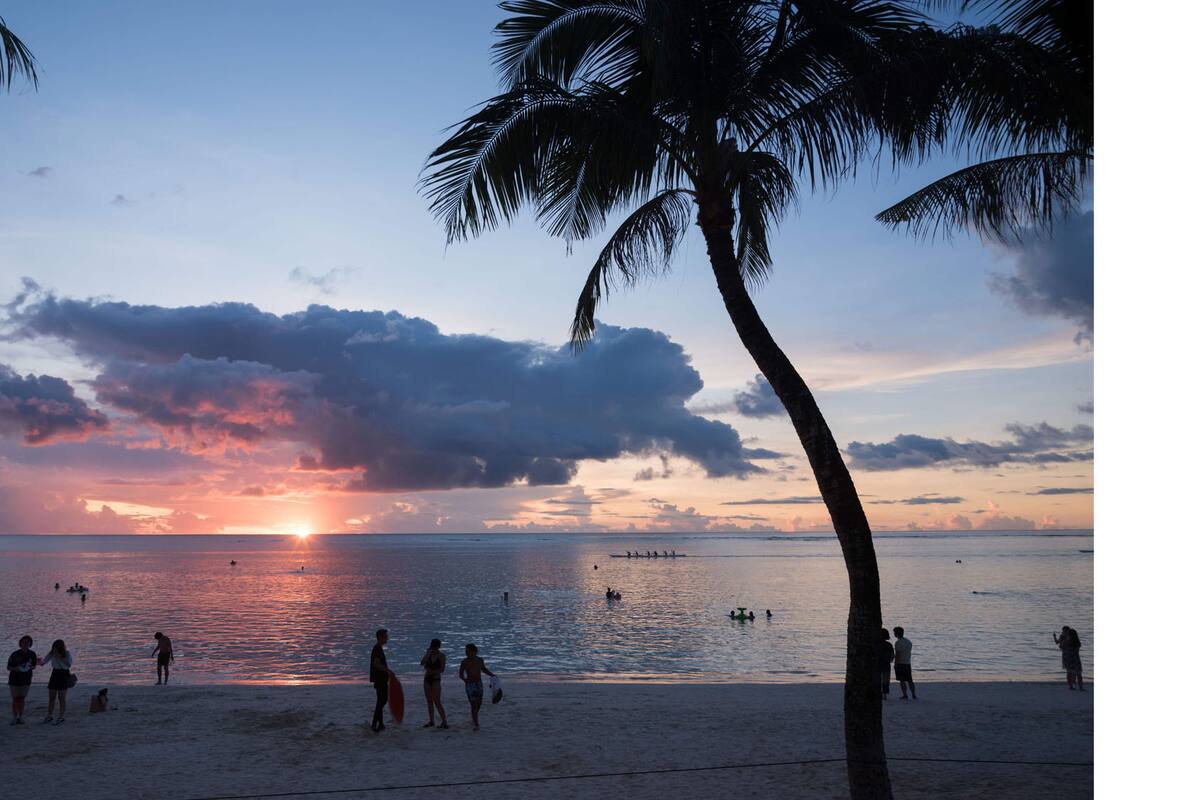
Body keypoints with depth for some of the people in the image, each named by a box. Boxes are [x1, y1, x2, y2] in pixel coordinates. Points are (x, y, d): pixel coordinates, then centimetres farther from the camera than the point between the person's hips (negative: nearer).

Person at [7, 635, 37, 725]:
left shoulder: (32, 654, -7)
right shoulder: (15, 654, -14)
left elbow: (34, 666, 4)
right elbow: (9, 667, -6)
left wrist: (30, 667, -18)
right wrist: (15, 669, -26)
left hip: (26, 680, 1)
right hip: (14, 680, -1)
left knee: (22, 698, 6)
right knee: (15, 699, 4)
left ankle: (21, 718, 13)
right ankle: (15, 718, 13)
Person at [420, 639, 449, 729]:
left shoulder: (441, 655, -4)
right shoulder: (428, 654, 7)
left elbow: (442, 669, -10)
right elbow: (422, 663, -9)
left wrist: (432, 671, -17)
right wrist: (427, 654, -16)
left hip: (436, 679, -5)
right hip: (427, 679, 5)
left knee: (437, 701, -11)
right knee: (429, 701, 8)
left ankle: (444, 722, -10)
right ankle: (431, 721, 16)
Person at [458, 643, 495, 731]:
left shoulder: (480, 660, -1)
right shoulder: (464, 662, -11)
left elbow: (484, 669, 16)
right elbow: (460, 674, -6)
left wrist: (492, 675, 4)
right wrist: (464, 679, -26)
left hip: (479, 684, 4)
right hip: (470, 685, -4)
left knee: (479, 703, 16)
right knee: (474, 705, -12)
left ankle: (473, 718, 42)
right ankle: (476, 725, -8)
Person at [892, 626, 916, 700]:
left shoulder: (898, 642, -12)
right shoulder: (909, 642, 12)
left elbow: (897, 654, -16)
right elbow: (909, 653, 16)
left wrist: (896, 664, -12)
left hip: (900, 663, -7)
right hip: (908, 663, 7)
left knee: (902, 680, -1)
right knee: (909, 680, 11)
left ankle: (905, 695, -2)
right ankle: (914, 695, 9)